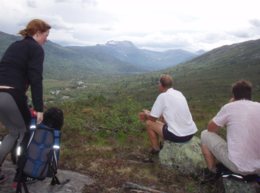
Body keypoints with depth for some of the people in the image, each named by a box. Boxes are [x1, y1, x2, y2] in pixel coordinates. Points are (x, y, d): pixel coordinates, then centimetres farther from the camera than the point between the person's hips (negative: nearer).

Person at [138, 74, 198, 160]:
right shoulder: (179, 93, 10)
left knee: (149, 123, 8)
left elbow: (153, 118, -5)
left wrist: (146, 115, 19)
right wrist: (150, 113, 25)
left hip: (178, 136, -8)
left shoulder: (163, 96, -13)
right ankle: (163, 145, 38)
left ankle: (155, 151, 25)